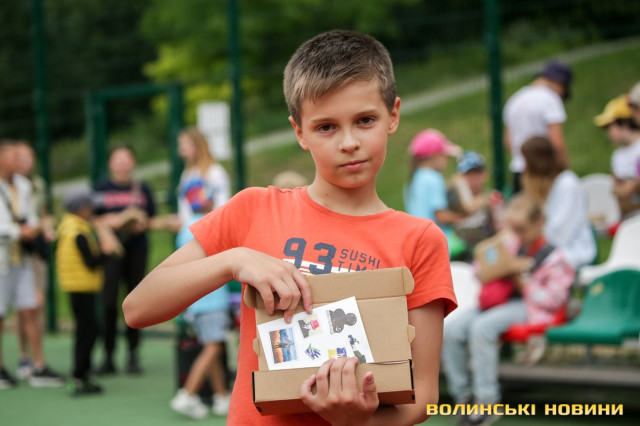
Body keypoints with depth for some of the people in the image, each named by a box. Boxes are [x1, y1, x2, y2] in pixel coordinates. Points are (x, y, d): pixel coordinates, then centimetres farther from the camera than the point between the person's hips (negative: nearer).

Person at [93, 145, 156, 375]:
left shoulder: (142, 188, 9)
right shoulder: (101, 189, 5)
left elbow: (152, 218, 13)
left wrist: (143, 223, -8)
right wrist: (109, 221, -13)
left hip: (137, 249, 1)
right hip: (110, 251, -1)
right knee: (108, 302, -6)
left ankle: (133, 356, 9)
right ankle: (108, 357, 0)